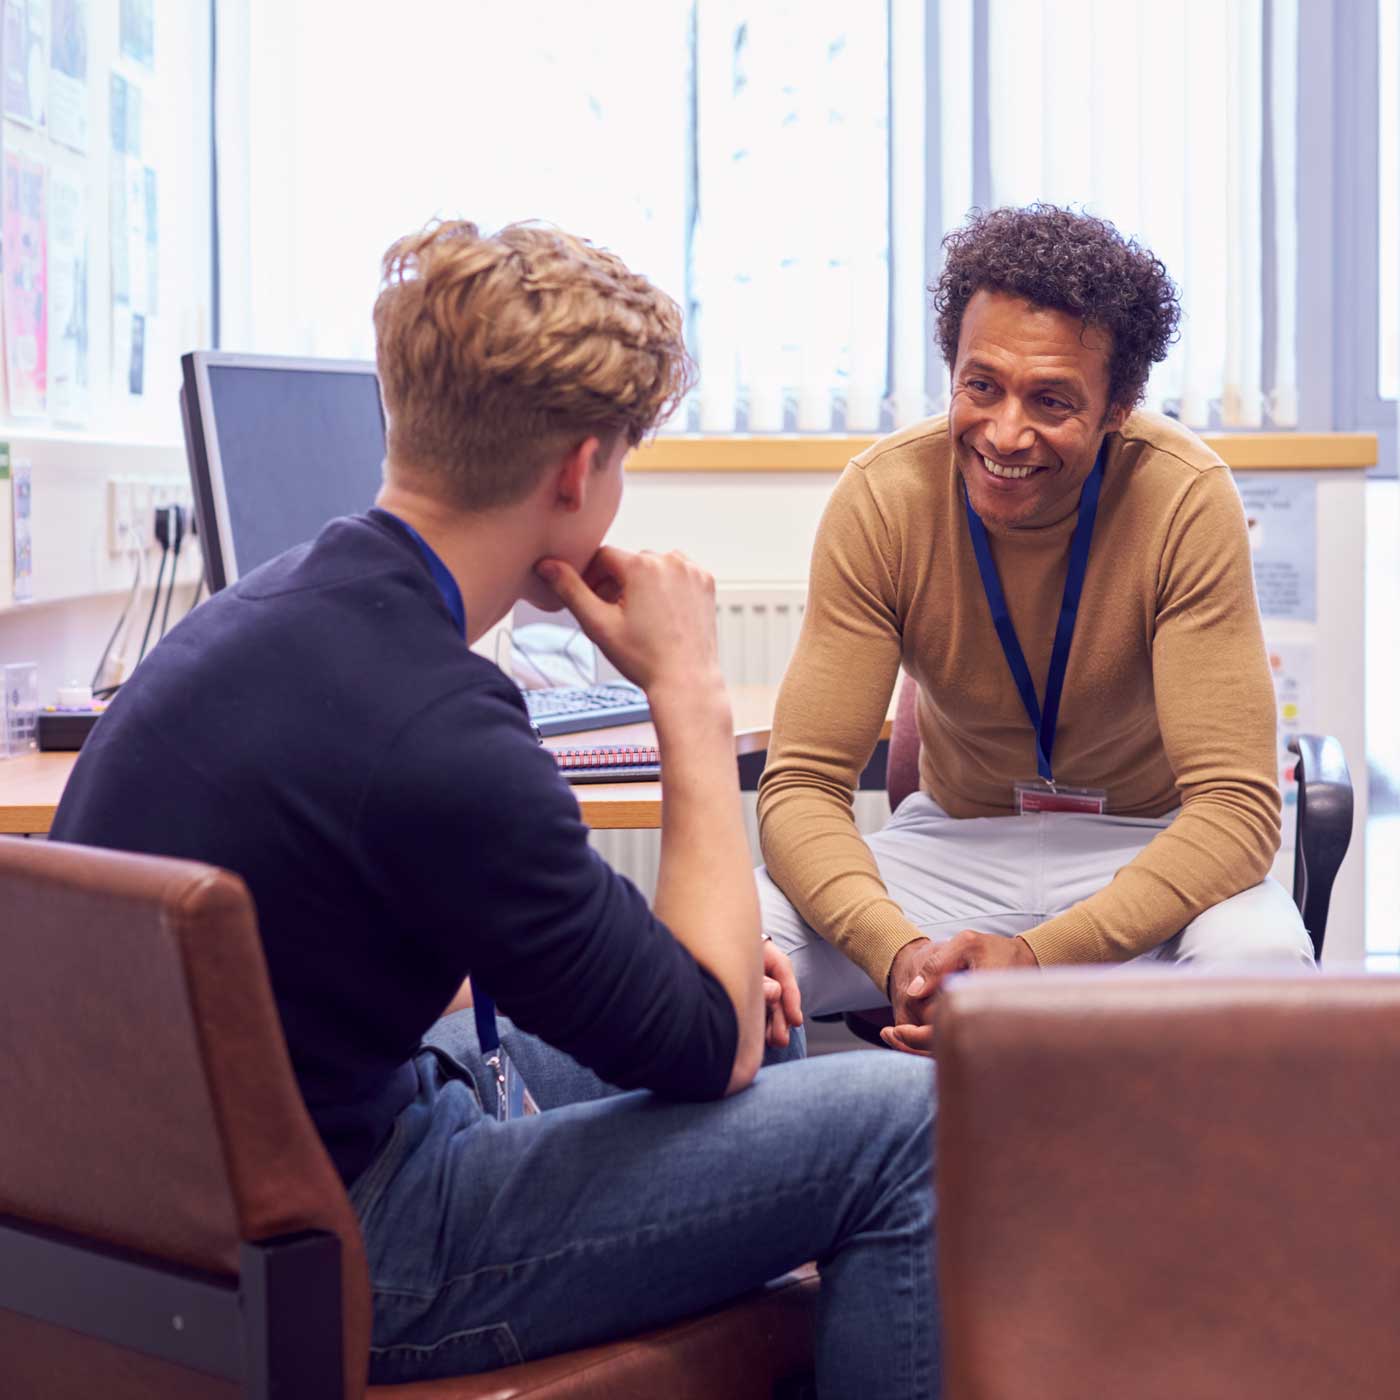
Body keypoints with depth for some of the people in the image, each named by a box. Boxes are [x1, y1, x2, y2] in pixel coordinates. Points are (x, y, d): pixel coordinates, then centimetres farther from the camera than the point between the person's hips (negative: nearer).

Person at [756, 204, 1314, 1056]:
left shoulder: (1185, 498, -20)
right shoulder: (882, 498, -15)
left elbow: (1235, 803, -23)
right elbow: (804, 784, -16)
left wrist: (1039, 955, -38)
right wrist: (898, 951, -37)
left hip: (1148, 851, -1)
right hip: (956, 844, 2)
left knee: (1258, 957, -36)